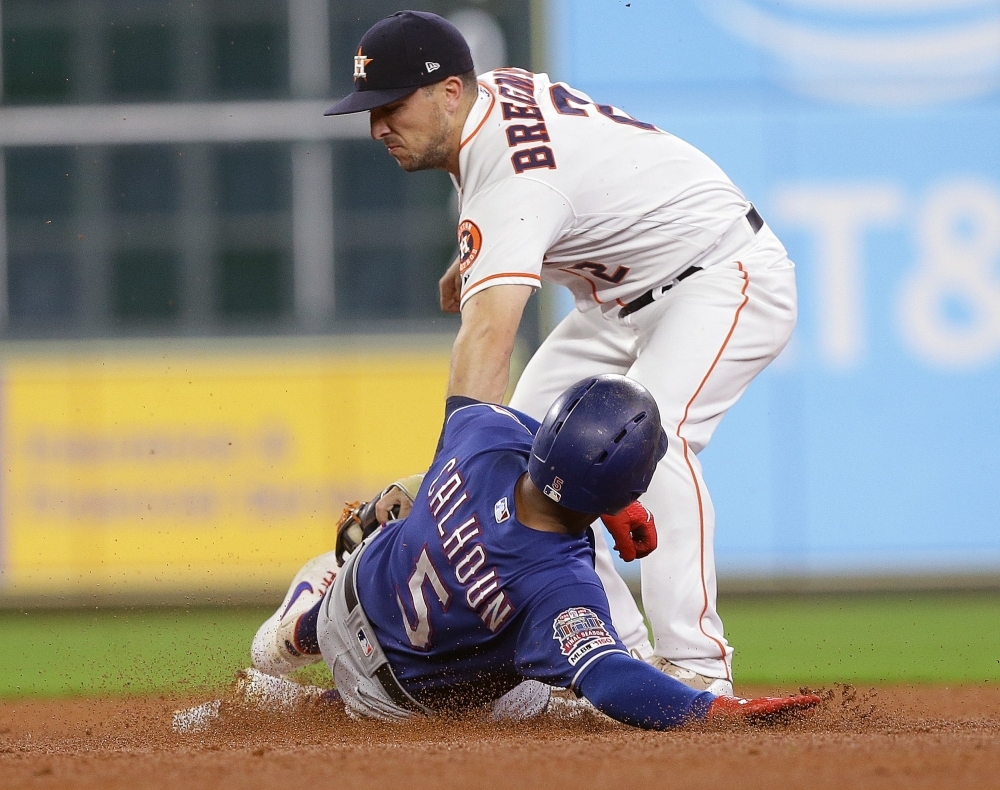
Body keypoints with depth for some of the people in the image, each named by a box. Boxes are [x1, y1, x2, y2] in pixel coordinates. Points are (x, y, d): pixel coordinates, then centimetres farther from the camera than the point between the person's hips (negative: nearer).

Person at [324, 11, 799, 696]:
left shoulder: (513, 179, -34)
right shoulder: (493, 90, -5)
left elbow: (488, 337, -47)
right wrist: (473, 256, 12)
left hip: (726, 278, -11)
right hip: (626, 299, 11)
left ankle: (697, 666, -33)